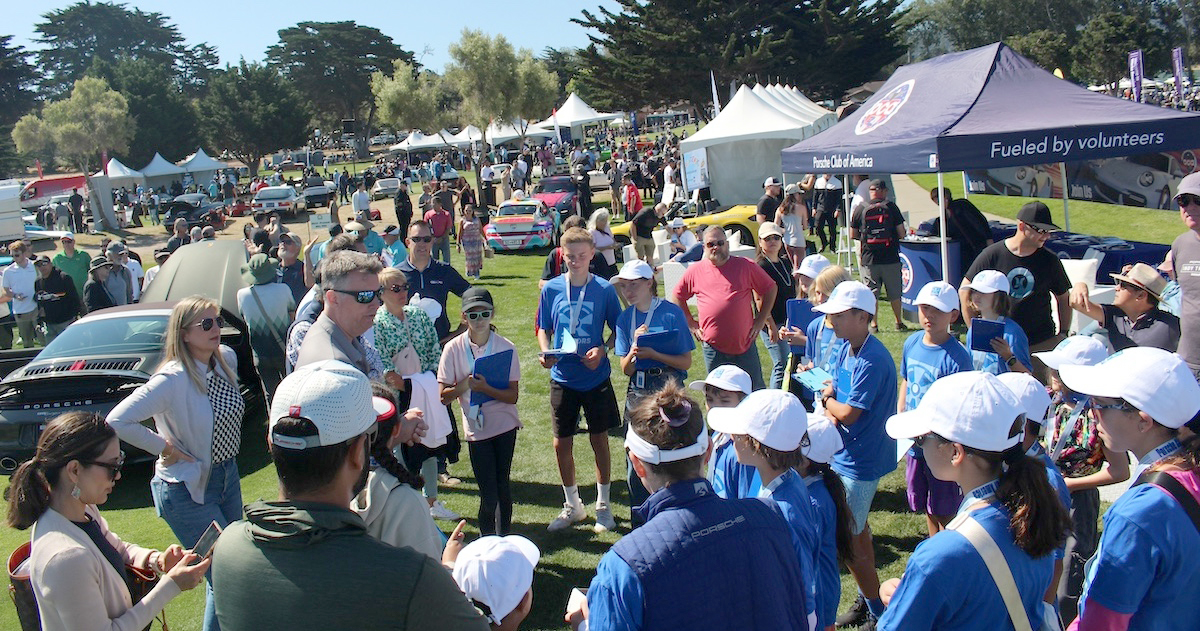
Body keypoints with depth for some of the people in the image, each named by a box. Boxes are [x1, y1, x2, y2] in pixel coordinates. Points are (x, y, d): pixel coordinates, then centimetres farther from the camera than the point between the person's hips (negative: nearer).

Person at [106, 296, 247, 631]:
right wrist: (165, 447, -19)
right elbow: (118, 421, -29)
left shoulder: (227, 358, -3)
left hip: (227, 475, 7)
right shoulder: (173, 380, -24)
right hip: (187, 489, -7)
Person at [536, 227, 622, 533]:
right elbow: (544, 329, 7)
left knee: (599, 440, 9)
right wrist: (545, 353, -12)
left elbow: (617, 330, 0)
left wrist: (603, 350, -18)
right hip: (563, 378, 2)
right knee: (562, 444, 8)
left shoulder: (604, 289, -7)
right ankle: (572, 506, 28)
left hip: (596, 378, -2)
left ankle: (603, 506, 26)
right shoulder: (551, 289, -2)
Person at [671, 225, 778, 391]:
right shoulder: (694, 271, 4)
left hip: (745, 343, -1)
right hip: (713, 346, 1)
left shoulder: (745, 266, 1)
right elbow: (677, 297, 14)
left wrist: (761, 320, 2)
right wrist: (691, 324, 7)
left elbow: (770, 289, 7)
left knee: (757, 392, 9)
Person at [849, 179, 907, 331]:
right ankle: (899, 322, 20)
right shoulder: (891, 207, -3)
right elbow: (902, 233, -4)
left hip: (869, 259, 1)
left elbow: (853, 235, 5)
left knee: (871, 292, 7)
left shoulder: (860, 209, 0)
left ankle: (874, 324, 8)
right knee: (894, 292, 11)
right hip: (890, 258, 0)